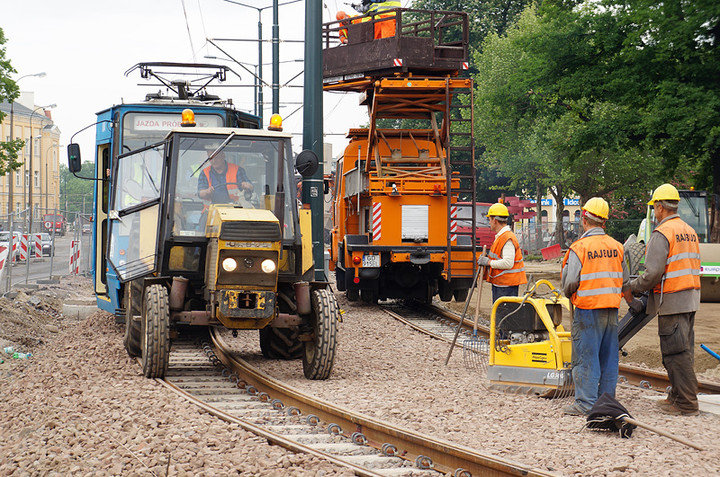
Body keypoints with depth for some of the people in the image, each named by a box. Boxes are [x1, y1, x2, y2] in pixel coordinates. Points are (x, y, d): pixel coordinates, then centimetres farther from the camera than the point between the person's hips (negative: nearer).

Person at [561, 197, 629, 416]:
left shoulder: (579, 248, -12)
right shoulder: (616, 247, 6)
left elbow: (570, 283, -12)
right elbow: (625, 280, 12)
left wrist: (568, 293, 9)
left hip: (588, 310, -6)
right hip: (612, 310, 6)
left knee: (586, 357, -1)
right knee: (608, 357, 11)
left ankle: (586, 403, -1)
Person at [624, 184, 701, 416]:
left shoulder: (662, 234, -13)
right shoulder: (690, 232, 15)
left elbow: (653, 273, -19)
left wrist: (631, 288, -3)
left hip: (672, 301, -9)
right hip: (690, 300, 9)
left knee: (676, 353, -5)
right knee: (683, 351, 15)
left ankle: (687, 404, -4)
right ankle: (677, 396, 22)